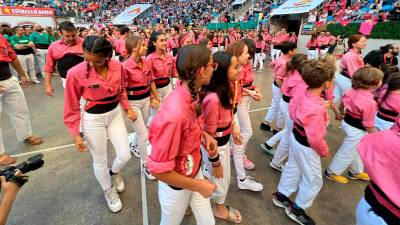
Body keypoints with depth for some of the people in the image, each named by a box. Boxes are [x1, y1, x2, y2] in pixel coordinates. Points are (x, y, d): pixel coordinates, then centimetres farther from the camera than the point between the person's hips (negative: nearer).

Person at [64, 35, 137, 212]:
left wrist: (127, 109, 5)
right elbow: (72, 106, -9)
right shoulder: (76, 73, -20)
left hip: (115, 114, 4)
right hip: (93, 119, -3)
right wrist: (76, 134, -8)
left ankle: (114, 172, 47)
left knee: (125, 156, 9)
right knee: (100, 160, 14)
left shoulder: (117, 66, -9)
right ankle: (108, 191, 43)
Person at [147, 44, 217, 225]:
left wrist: (205, 134, -6)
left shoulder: (190, 94, -10)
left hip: (195, 171, 7)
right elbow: (158, 170, -29)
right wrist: (198, 185, -19)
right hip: (176, 186, -6)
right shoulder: (174, 114, -37)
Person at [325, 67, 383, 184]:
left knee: (356, 150, 28)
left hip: (347, 122, 9)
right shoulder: (369, 102, -31)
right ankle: (332, 172, 32)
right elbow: (368, 126, -23)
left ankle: (356, 171, 51)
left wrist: (342, 113, 31)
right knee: (348, 153, 13)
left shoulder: (352, 90, -9)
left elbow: (342, 104, 11)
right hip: (356, 130, -9)